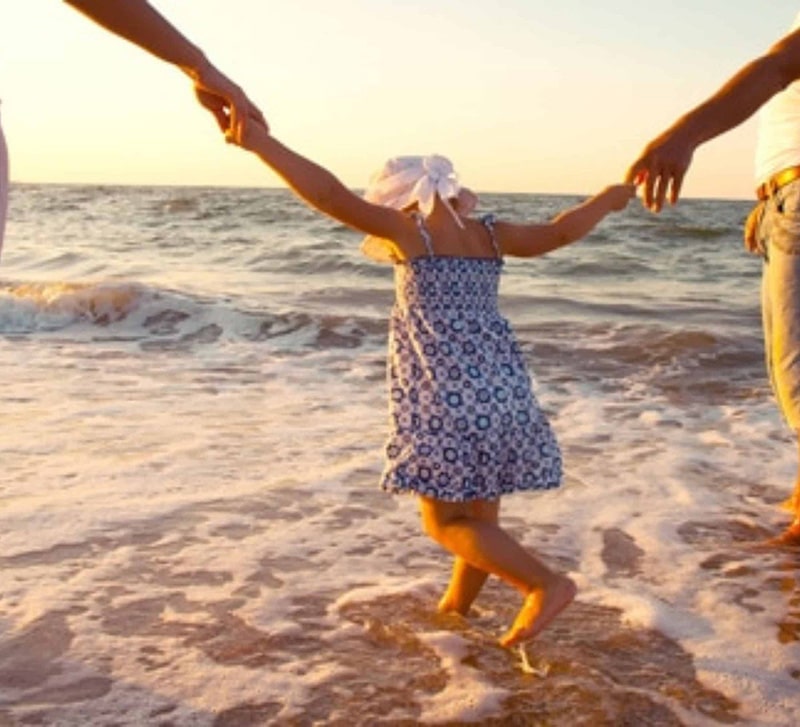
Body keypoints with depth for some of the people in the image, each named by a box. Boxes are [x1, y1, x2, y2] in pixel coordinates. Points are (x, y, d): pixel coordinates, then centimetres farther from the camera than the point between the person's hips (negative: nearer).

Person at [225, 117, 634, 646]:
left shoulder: (410, 230, -3)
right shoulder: (490, 235, 13)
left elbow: (331, 195, -11)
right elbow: (562, 231, 24)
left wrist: (262, 143, -10)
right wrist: (609, 199, 42)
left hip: (449, 398, -7)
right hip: (505, 392, 7)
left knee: (446, 521, 2)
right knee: (479, 516, 16)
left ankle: (547, 585, -9)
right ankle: (454, 611, 31)